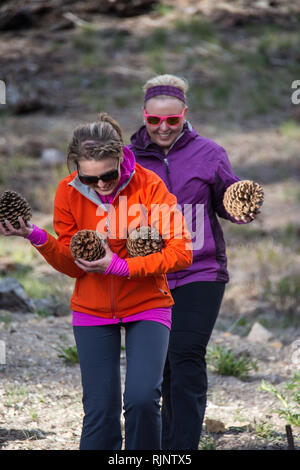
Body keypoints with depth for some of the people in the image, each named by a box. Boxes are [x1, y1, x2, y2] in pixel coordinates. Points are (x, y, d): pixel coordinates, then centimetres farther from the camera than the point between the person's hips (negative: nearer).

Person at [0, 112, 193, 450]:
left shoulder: (148, 185, -17)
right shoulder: (69, 192, -9)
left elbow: (181, 252, -18)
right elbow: (73, 265, -4)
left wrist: (120, 266, -26)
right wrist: (36, 237, -22)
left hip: (146, 306, -2)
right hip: (92, 311, 2)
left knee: (142, 398, -18)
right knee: (100, 410, -1)